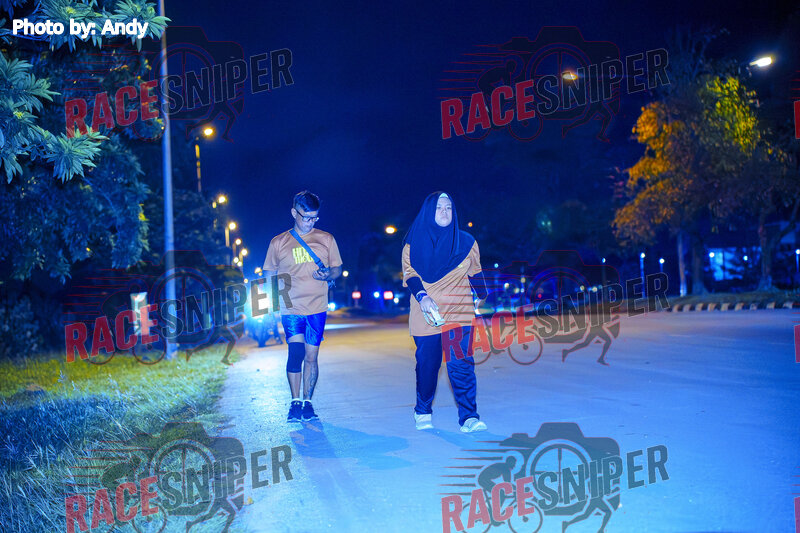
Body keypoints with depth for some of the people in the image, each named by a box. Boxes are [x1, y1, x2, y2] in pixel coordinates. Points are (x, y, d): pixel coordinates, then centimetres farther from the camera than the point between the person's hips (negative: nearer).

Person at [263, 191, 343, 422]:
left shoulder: (326, 239, 8)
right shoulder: (278, 243, 6)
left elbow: (338, 269, 13)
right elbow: (269, 275, 13)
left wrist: (327, 275, -10)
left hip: (317, 307, 1)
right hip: (290, 307, -1)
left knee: (311, 356, 3)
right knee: (296, 351, -15)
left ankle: (307, 403, 14)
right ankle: (295, 402, -2)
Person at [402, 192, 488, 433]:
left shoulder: (466, 241, 8)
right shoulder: (414, 242, 4)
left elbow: (475, 275, 15)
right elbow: (409, 273, -3)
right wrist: (421, 295, -21)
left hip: (459, 313, 0)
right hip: (425, 314, 0)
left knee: (461, 364, -11)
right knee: (427, 365, 7)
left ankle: (469, 417, -8)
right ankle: (423, 412, 26)